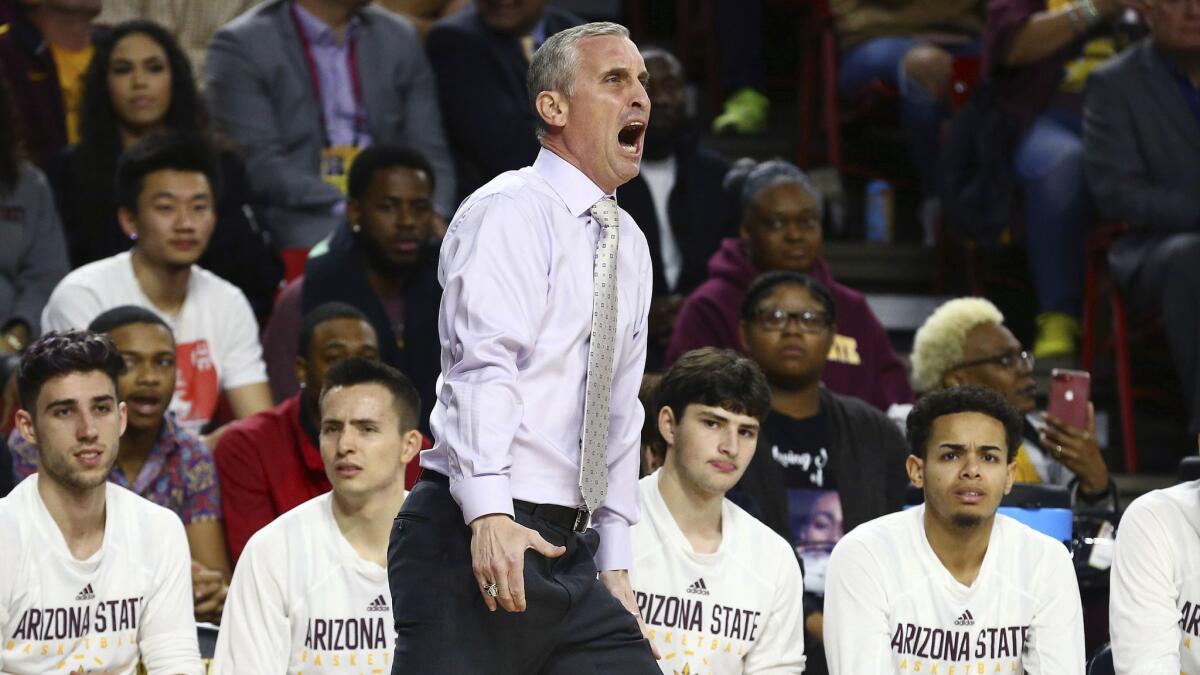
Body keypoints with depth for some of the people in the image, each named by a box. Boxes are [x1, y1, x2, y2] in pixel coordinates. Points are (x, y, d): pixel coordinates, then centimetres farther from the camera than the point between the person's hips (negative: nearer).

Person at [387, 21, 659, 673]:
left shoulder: (629, 244, 20)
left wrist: (614, 566, 17)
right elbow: (483, 368, -19)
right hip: (476, 545, -8)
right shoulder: (509, 213, -6)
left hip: (569, 552, 8)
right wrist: (490, 513, -31)